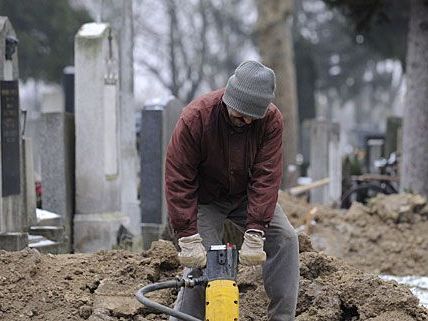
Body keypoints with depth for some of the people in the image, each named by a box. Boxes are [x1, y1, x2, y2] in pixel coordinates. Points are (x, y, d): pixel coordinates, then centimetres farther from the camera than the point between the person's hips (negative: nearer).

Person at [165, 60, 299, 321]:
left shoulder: (271, 120, -24)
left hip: (248, 194, 3)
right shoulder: (195, 118, -30)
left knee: (285, 238, -13)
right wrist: (188, 239, -32)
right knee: (202, 261, -17)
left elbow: (266, 178, -26)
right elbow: (178, 180, -28)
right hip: (204, 198, -3)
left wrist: (254, 235, -33)